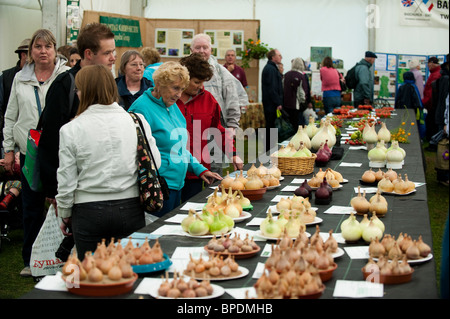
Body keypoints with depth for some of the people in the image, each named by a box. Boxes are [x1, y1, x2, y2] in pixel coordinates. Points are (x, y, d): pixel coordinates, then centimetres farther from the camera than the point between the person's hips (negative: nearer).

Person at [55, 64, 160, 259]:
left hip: (89, 212, -2)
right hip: (131, 208, 2)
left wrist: (65, 215, 11)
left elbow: (66, 181, -2)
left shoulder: (71, 129, -7)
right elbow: (155, 163, 3)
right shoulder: (137, 121, -3)